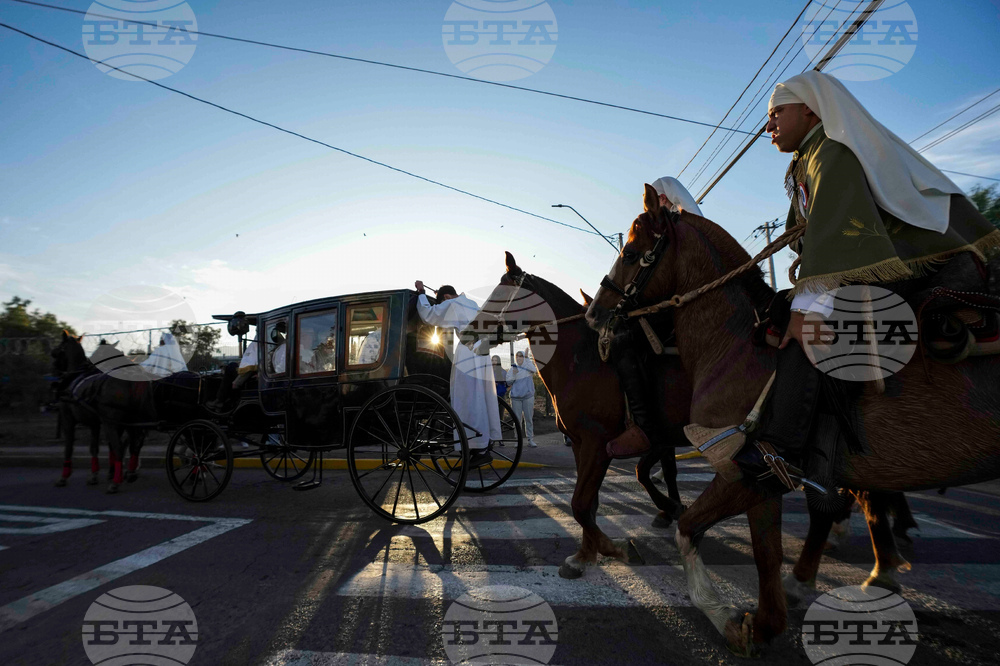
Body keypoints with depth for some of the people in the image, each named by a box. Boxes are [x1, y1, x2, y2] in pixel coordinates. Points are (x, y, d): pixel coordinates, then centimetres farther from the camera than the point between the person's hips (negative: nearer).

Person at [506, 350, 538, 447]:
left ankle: (530, 440, 10)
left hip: (528, 396, -1)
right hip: (515, 397, 1)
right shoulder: (512, 369, 8)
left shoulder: (528, 365, 6)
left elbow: (534, 370, -16)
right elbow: (508, 383, 3)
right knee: (516, 419, 0)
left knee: (529, 418, 3)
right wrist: (513, 374, -13)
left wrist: (526, 360, -20)